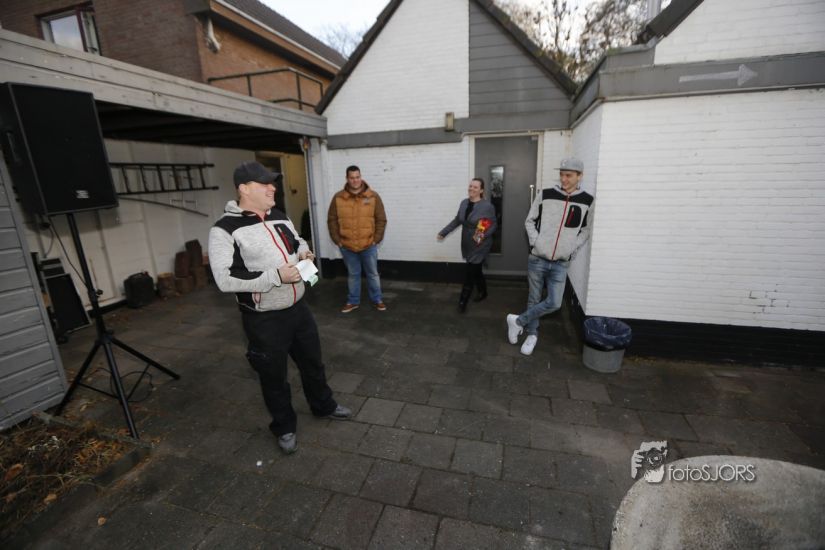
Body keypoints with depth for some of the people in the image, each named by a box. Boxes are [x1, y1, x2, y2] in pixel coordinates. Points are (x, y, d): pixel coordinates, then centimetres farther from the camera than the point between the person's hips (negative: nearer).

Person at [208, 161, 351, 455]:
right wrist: (276, 276, -28)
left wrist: (304, 250, -2)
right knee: (274, 377, 13)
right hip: (264, 321, -6)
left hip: (298, 308, 6)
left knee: (312, 362, 22)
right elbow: (225, 279, -23)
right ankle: (284, 427, 38)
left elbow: (297, 240, 22)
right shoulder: (224, 230, -16)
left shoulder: (279, 216, 5)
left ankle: (323, 405, 48)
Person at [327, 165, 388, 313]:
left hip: (368, 246, -1)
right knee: (353, 275, 16)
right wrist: (337, 240, -3)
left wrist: (376, 239, -6)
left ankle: (377, 300, 28)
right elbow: (332, 220, 1)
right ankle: (353, 301, 30)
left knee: (372, 274, 12)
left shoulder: (373, 196, -5)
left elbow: (381, 219, -3)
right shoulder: (338, 198, -3)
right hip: (347, 246, 1)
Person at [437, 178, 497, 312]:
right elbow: (457, 220, 12)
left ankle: (462, 302, 6)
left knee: (470, 273, -4)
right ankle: (482, 292, 42)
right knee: (475, 270, 20)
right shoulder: (464, 203, 3)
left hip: (480, 246, -6)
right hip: (467, 245, 6)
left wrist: (484, 235, -27)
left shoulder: (488, 206, -16)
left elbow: (494, 225, -9)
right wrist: (443, 232, 8)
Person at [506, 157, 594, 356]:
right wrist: (534, 240, -6)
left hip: (561, 264, 1)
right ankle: (532, 334, 28)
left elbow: (586, 230, 10)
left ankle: (518, 321, 13)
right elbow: (530, 220, 7)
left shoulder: (587, 201, -1)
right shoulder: (545, 195, -2)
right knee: (534, 299, 8)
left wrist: (573, 248, -3)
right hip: (537, 259, 0)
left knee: (554, 303, -7)